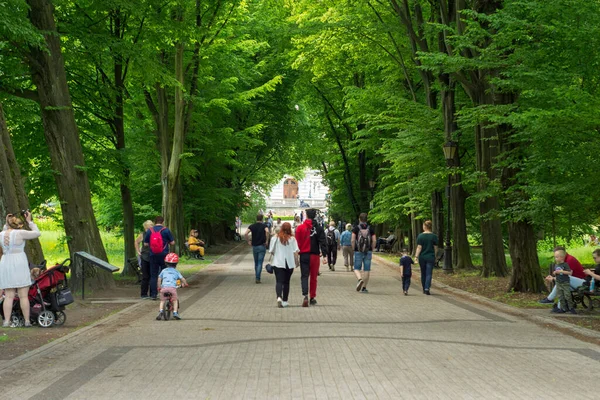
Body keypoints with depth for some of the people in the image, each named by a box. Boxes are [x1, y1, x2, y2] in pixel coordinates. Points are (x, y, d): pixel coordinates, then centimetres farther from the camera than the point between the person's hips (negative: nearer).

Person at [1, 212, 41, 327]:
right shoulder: (20, 233, -7)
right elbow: (37, 233, 1)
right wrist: (29, 221, 9)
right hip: (19, 265, -4)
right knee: (23, 295, 0)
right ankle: (27, 321, 1)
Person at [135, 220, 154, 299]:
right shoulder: (142, 235, -1)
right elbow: (136, 242, 16)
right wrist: (138, 252, 10)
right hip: (145, 258, -1)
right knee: (145, 277, 1)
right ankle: (144, 294, 8)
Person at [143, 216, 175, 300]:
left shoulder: (149, 231, 3)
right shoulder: (166, 230, -5)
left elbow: (145, 244, 6)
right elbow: (172, 242, -2)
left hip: (153, 255, 2)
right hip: (164, 255, -2)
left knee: (153, 275, 7)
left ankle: (153, 294, 4)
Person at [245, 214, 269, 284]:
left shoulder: (252, 226, 4)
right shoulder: (263, 226, -4)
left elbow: (245, 234, -11)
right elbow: (267, 231, -26)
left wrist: (248, 241, 0)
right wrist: (267, 241, -16)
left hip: (254, 246, 3)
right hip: (262, 246, -3)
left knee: (256, 263, 17)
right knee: (260, 263, -1)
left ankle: (256, 277, 23)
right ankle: (257, 278, -9)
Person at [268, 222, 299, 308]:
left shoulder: (275, 238, -4)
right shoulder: (292, 239, -5)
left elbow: (271, 251, 0)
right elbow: (295, 252, -7)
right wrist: (297, 261, 5)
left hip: (278, 263, -1)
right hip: (289, 263, 1)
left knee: (279, 281, -4)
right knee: (286, 282, 13)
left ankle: (279, 297, -28)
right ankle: (285, 300, 20)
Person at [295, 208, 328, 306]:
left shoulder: (300, 228, -3)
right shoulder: (318, 228, -1)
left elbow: (297, 242, -2)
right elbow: (323, 242, -6)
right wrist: (324, 255, -9)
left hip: (304, 255, -1)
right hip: (314, 255, 1)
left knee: (304, 276, 1)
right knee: (313, 277, 11)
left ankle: (305, 295, -19)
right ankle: (312, 298, 17)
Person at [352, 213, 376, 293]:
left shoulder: (356, 228, -2)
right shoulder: (370, 228, 4)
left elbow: (353, 240, -8)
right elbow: (374, 240, 0)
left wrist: (353, 249, 4)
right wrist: (372, 250, 10)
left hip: (358, 251, -2)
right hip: (368, 252, 2)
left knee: (357, 268, 6)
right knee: (366, 270, 7)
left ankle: (360, 279, -23)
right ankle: (364, 287, 9)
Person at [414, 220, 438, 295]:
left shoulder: (420, 236, -6)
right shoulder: (434, 236, -3)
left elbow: (419, 248, -10)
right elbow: (435, 248, 1)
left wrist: (416, 256, -8)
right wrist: (434, 256, 14)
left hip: (422, 257, 1)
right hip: (430, 257, -1)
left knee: (423, 273, 13)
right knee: (429, 273, 0)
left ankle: (424, 289, 21)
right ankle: (427, 288, -16)